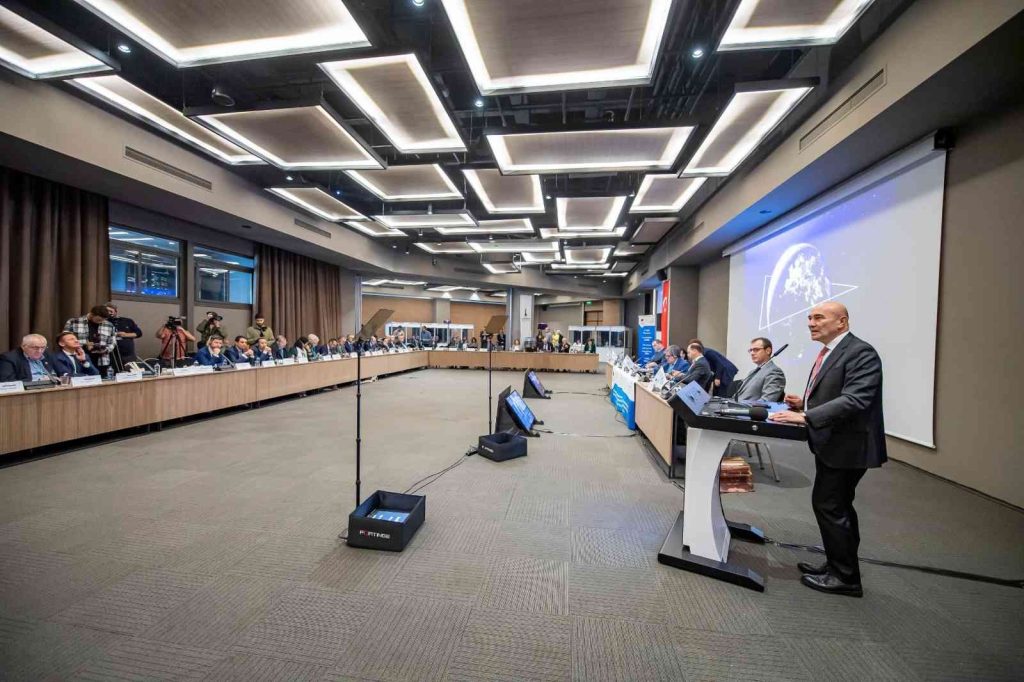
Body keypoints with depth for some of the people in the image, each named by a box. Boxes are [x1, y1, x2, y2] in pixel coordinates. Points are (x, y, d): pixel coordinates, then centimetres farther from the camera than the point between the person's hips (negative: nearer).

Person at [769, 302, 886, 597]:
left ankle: (845, 577, 16)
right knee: (837, 507, 19)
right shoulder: (829, 352, 11)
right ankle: (838, 565, 34)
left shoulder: (860, 352, -17)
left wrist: (805, 416, -32)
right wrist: (804, 402, 2)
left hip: (847, 445, -9)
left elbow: (854, 400, -28)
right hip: (831, 443, 9)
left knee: (828, 505, -1)